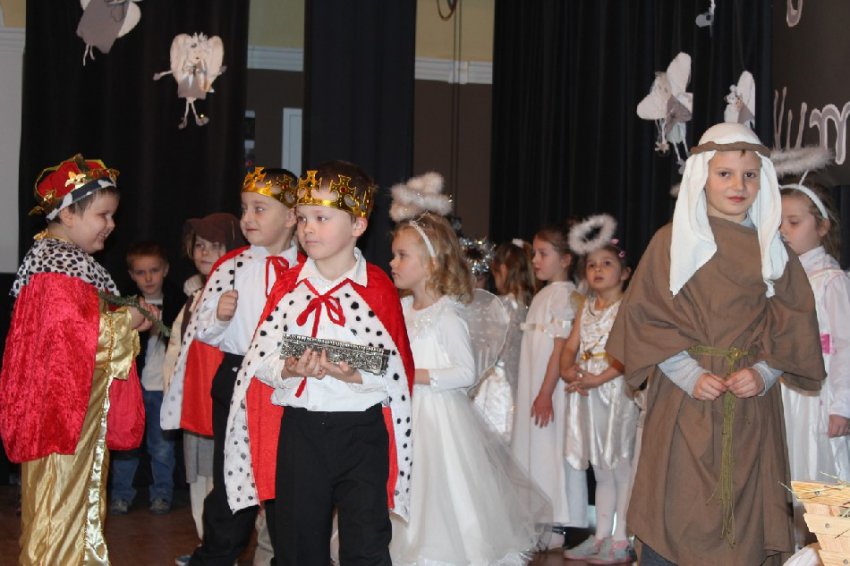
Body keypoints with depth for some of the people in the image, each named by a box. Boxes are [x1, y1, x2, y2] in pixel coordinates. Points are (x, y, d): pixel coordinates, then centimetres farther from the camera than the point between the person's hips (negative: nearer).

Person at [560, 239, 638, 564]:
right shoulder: (586, 308, 15)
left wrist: (599, 378, -23)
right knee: (600, 470, 13)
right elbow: (570, 346, 12)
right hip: (586, 396, 7)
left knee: (621, 467, -4)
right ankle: (602, 535, 20)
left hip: (617, 393, -7)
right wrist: (567, 370, -8)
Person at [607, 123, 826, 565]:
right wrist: (691, 376, -13)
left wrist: (764, 373, -9)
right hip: (685, 400, -3)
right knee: (677, 512, -3)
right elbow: (646, 317, -3)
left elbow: (793, 324, 8)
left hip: (752, 406, 3)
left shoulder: (772, 248, 11)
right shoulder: (672, 241, 2)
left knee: (746, 512, 3)